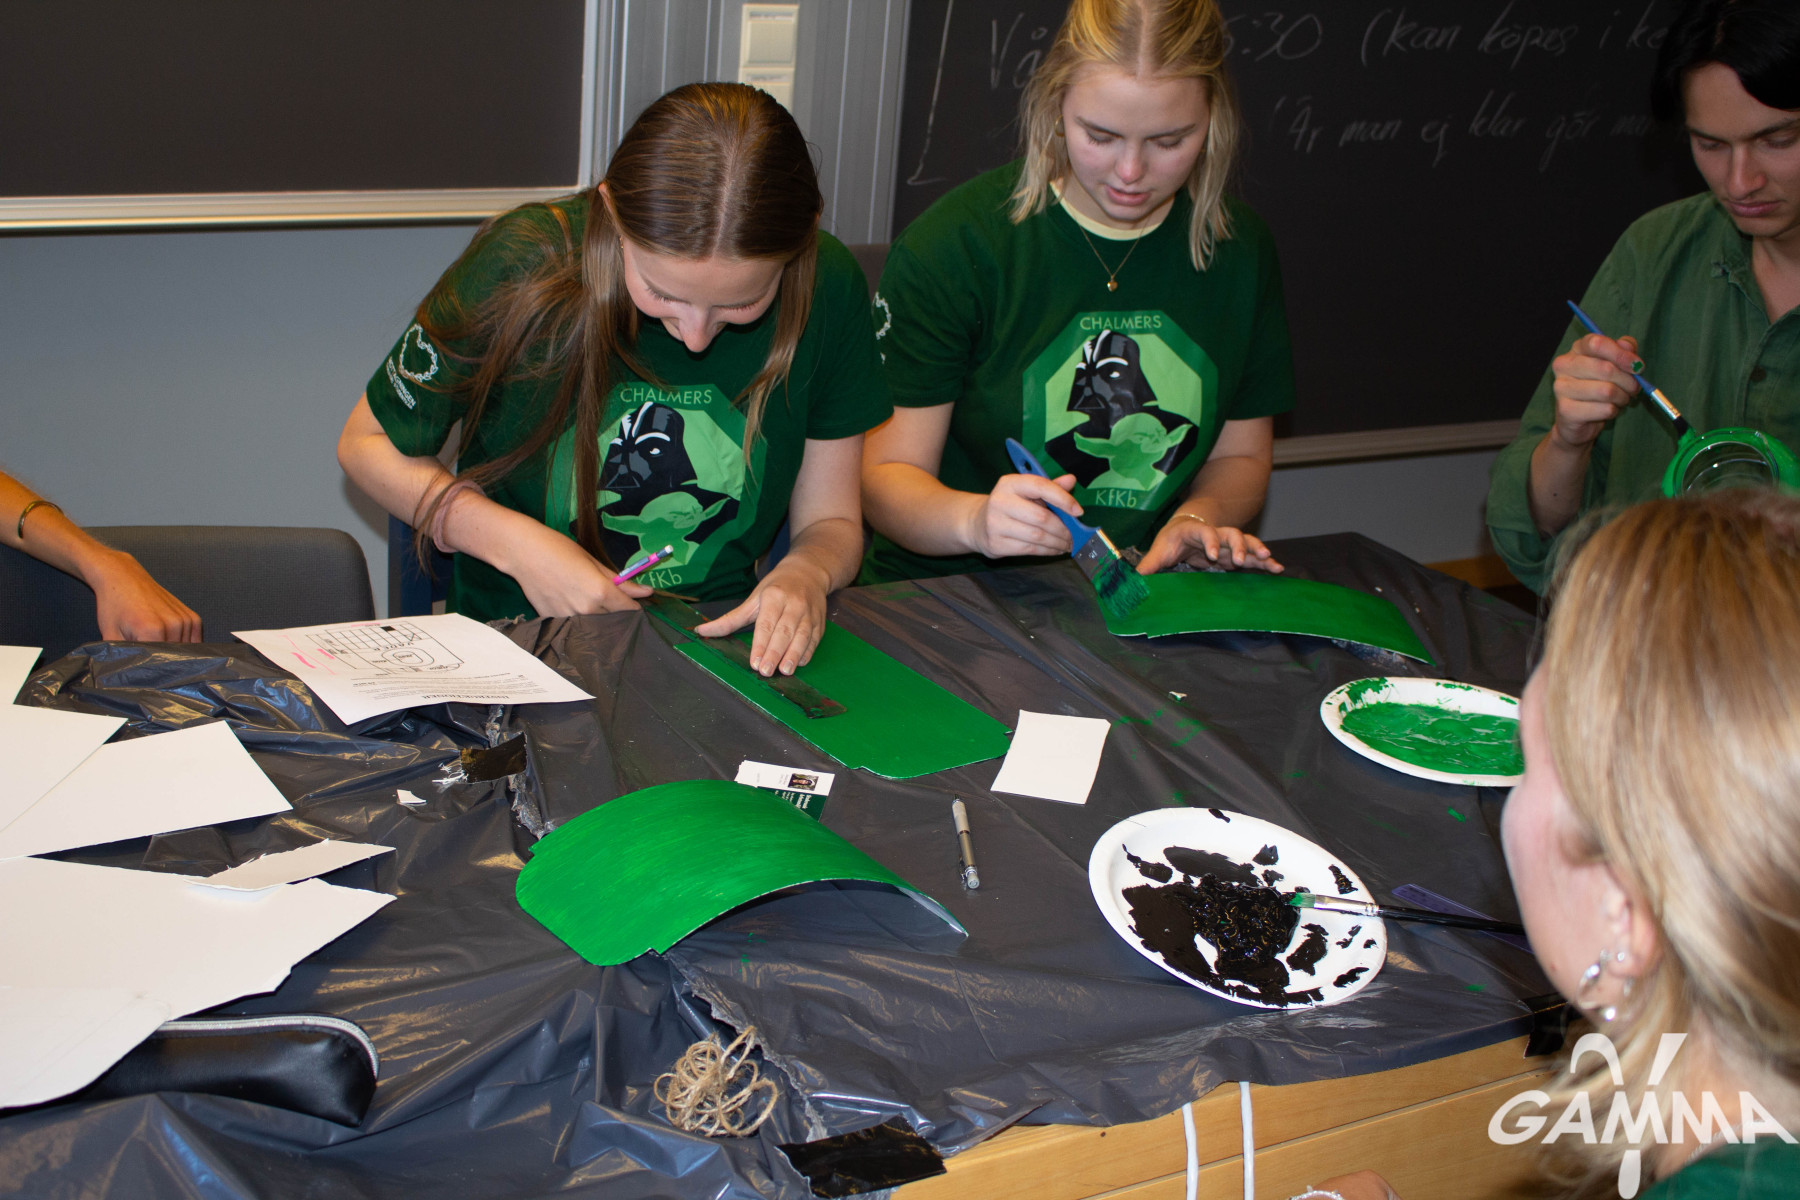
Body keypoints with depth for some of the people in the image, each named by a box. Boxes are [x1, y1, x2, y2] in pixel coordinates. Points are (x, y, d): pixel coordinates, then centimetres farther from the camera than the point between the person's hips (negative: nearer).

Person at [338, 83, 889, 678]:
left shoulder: (828, 286, -10)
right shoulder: (523, 266, -16)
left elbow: (833, 521, 2)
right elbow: (368, 444, -1)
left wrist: (806, 573, -22)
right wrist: (519, 546, -15)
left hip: (725, 645, 1)